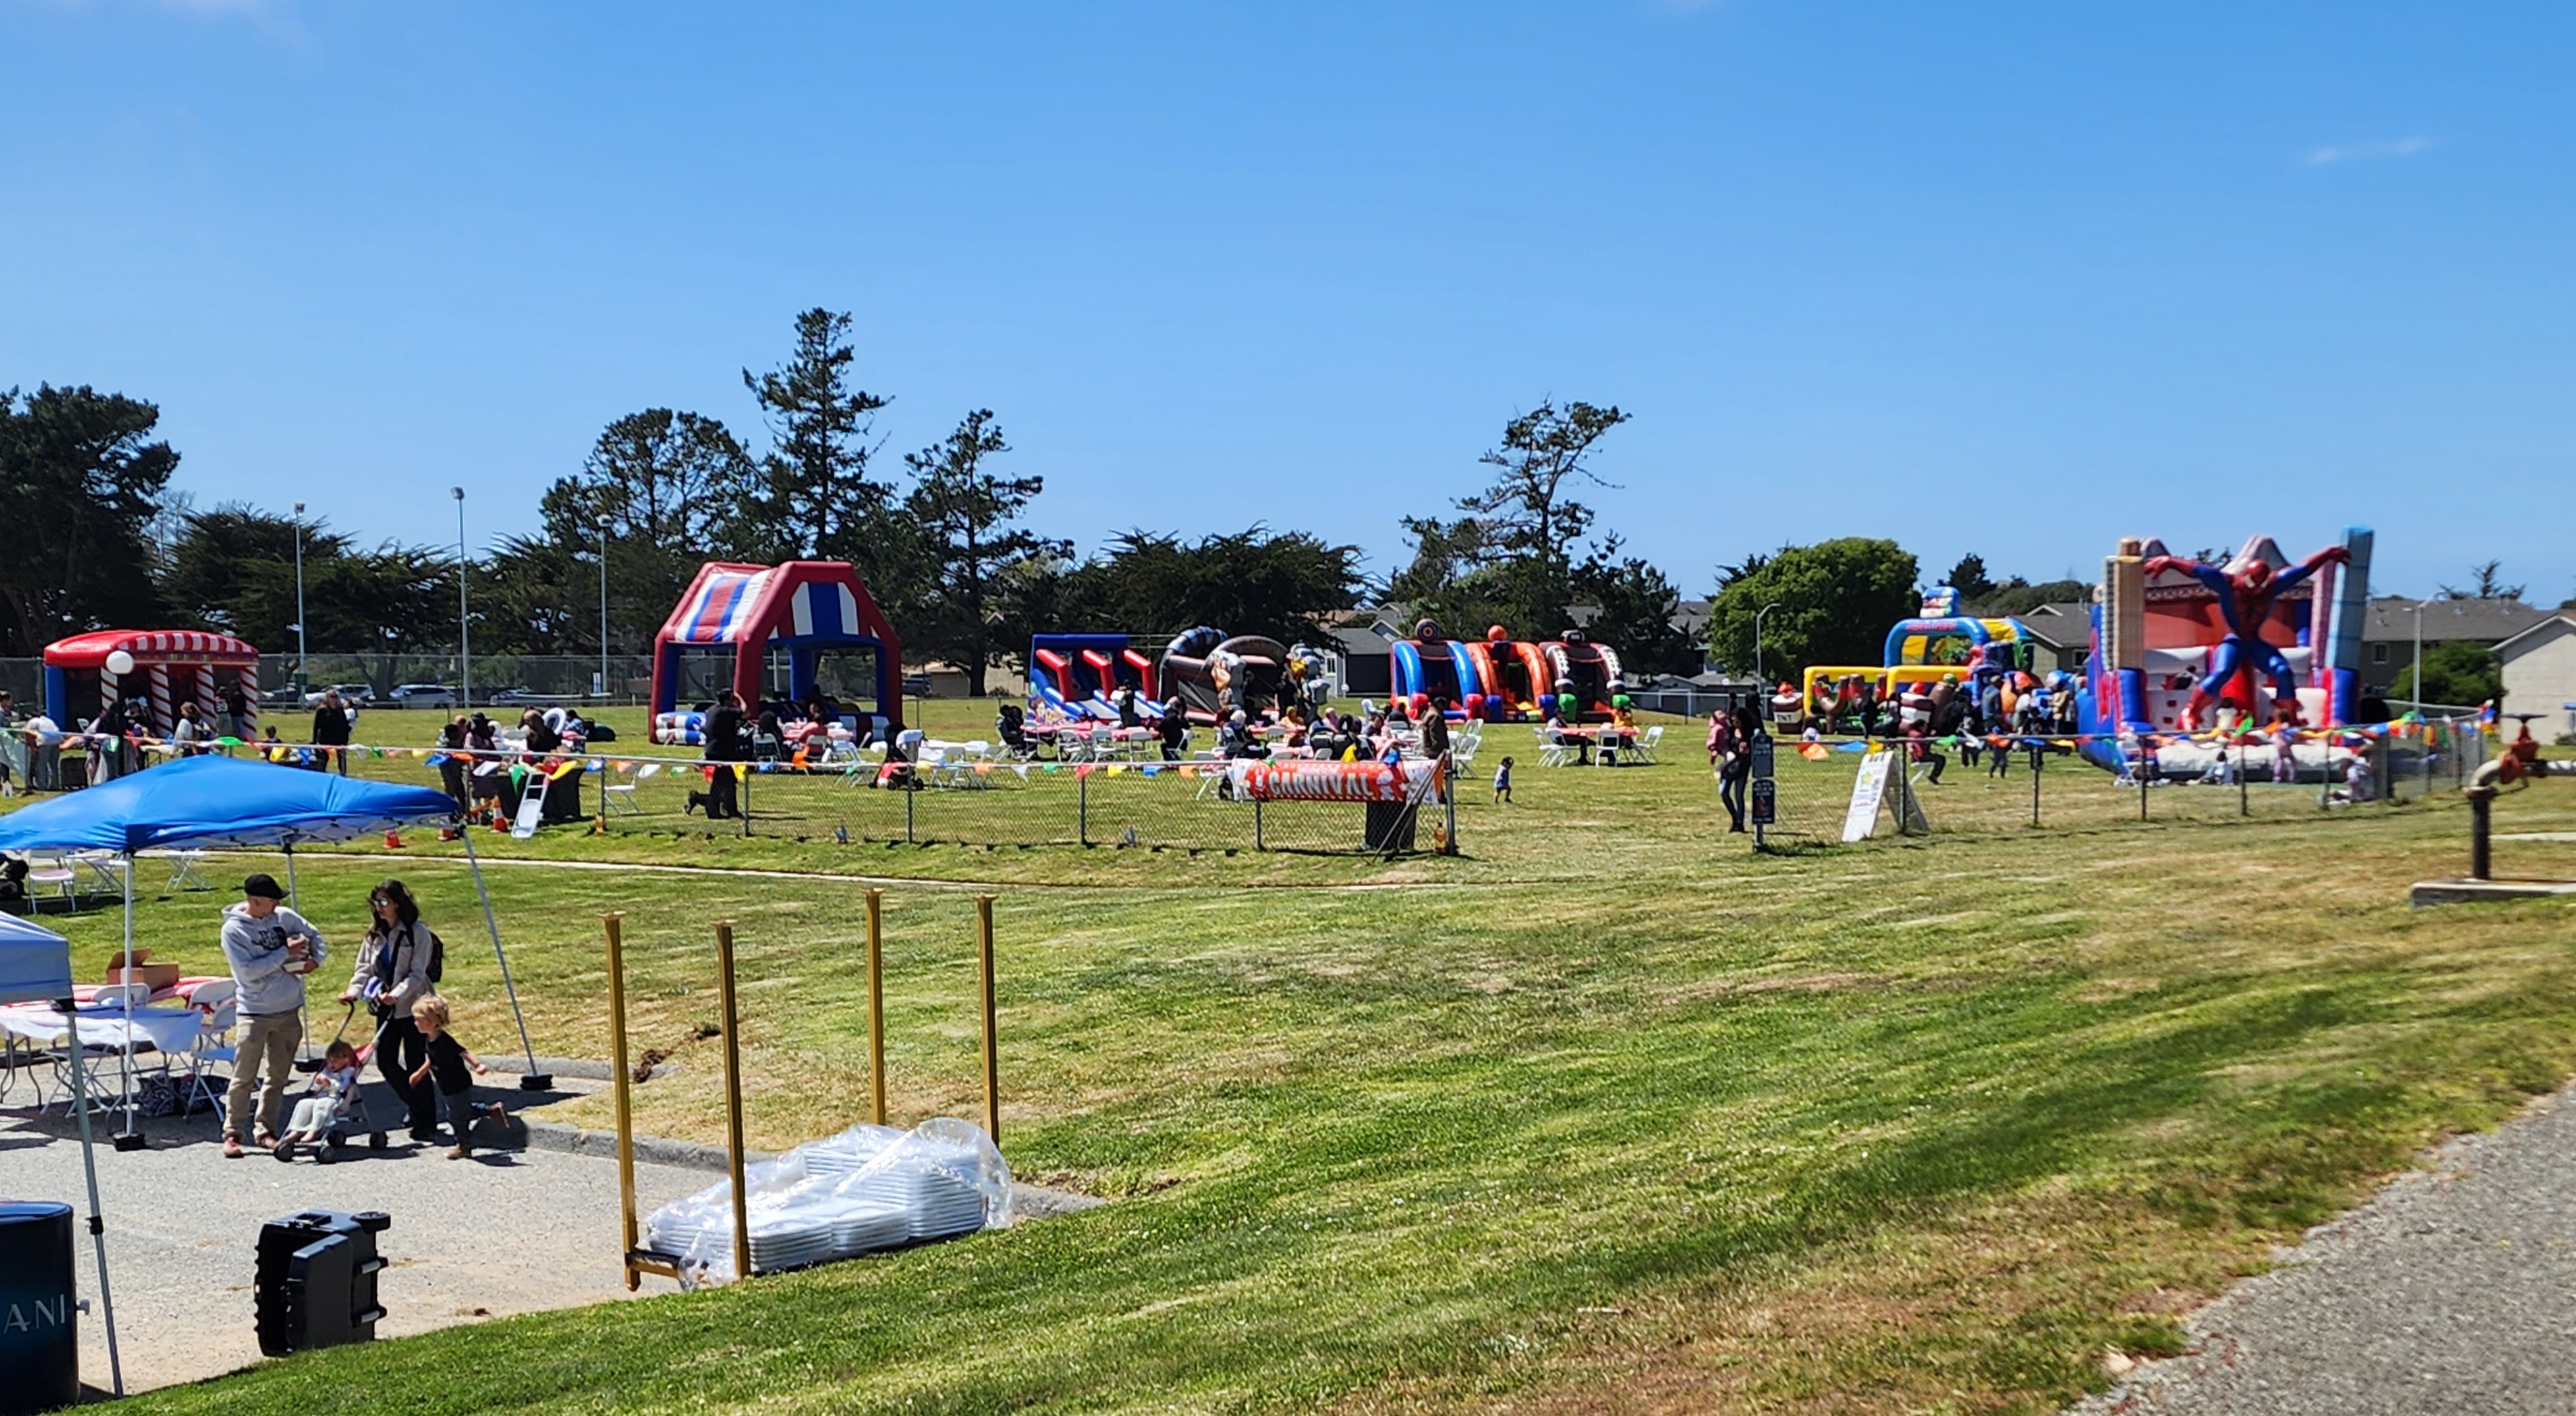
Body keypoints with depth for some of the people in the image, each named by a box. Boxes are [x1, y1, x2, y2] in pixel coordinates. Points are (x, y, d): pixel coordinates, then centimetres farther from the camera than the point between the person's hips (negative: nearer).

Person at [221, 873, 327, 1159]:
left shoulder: (284, 917, 3)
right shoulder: (233, 929, -10)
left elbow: (313, 935, 19)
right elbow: (248, 971, -18)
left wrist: (316, 959, 1)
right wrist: (285, 953, -17)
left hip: (289, 1009, 5)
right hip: (255, 1012, -5)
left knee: (279, 1076, 10)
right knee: (244, 1077, -4)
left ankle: (266, 1130, 20)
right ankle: (232, 1133, 5)